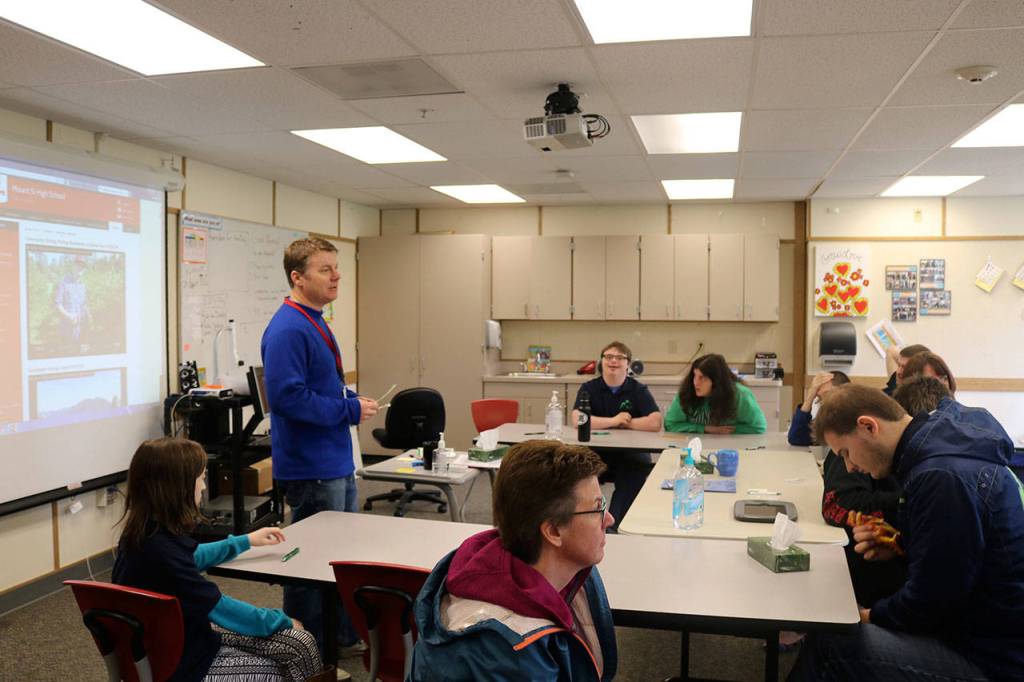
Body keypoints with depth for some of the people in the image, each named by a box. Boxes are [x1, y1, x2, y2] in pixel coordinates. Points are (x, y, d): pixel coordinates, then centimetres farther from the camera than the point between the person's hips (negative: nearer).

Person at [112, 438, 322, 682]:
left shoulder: (144, 532, -1)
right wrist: (281, 621, -9)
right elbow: (218, 607, -23)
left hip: (175, 645, 9)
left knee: (301, 644, 6)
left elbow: (189, 558, 22)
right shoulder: (160, 549, -31)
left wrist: (245, 541, 28)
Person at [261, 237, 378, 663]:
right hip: (312, 470, -10)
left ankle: (345, 634, 36)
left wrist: (353, 402, 3)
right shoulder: (288, 329, -20)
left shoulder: (315, 324, 12)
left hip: (337, 464, 10)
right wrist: (350, 410, -19)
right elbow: (287, 396, -28)